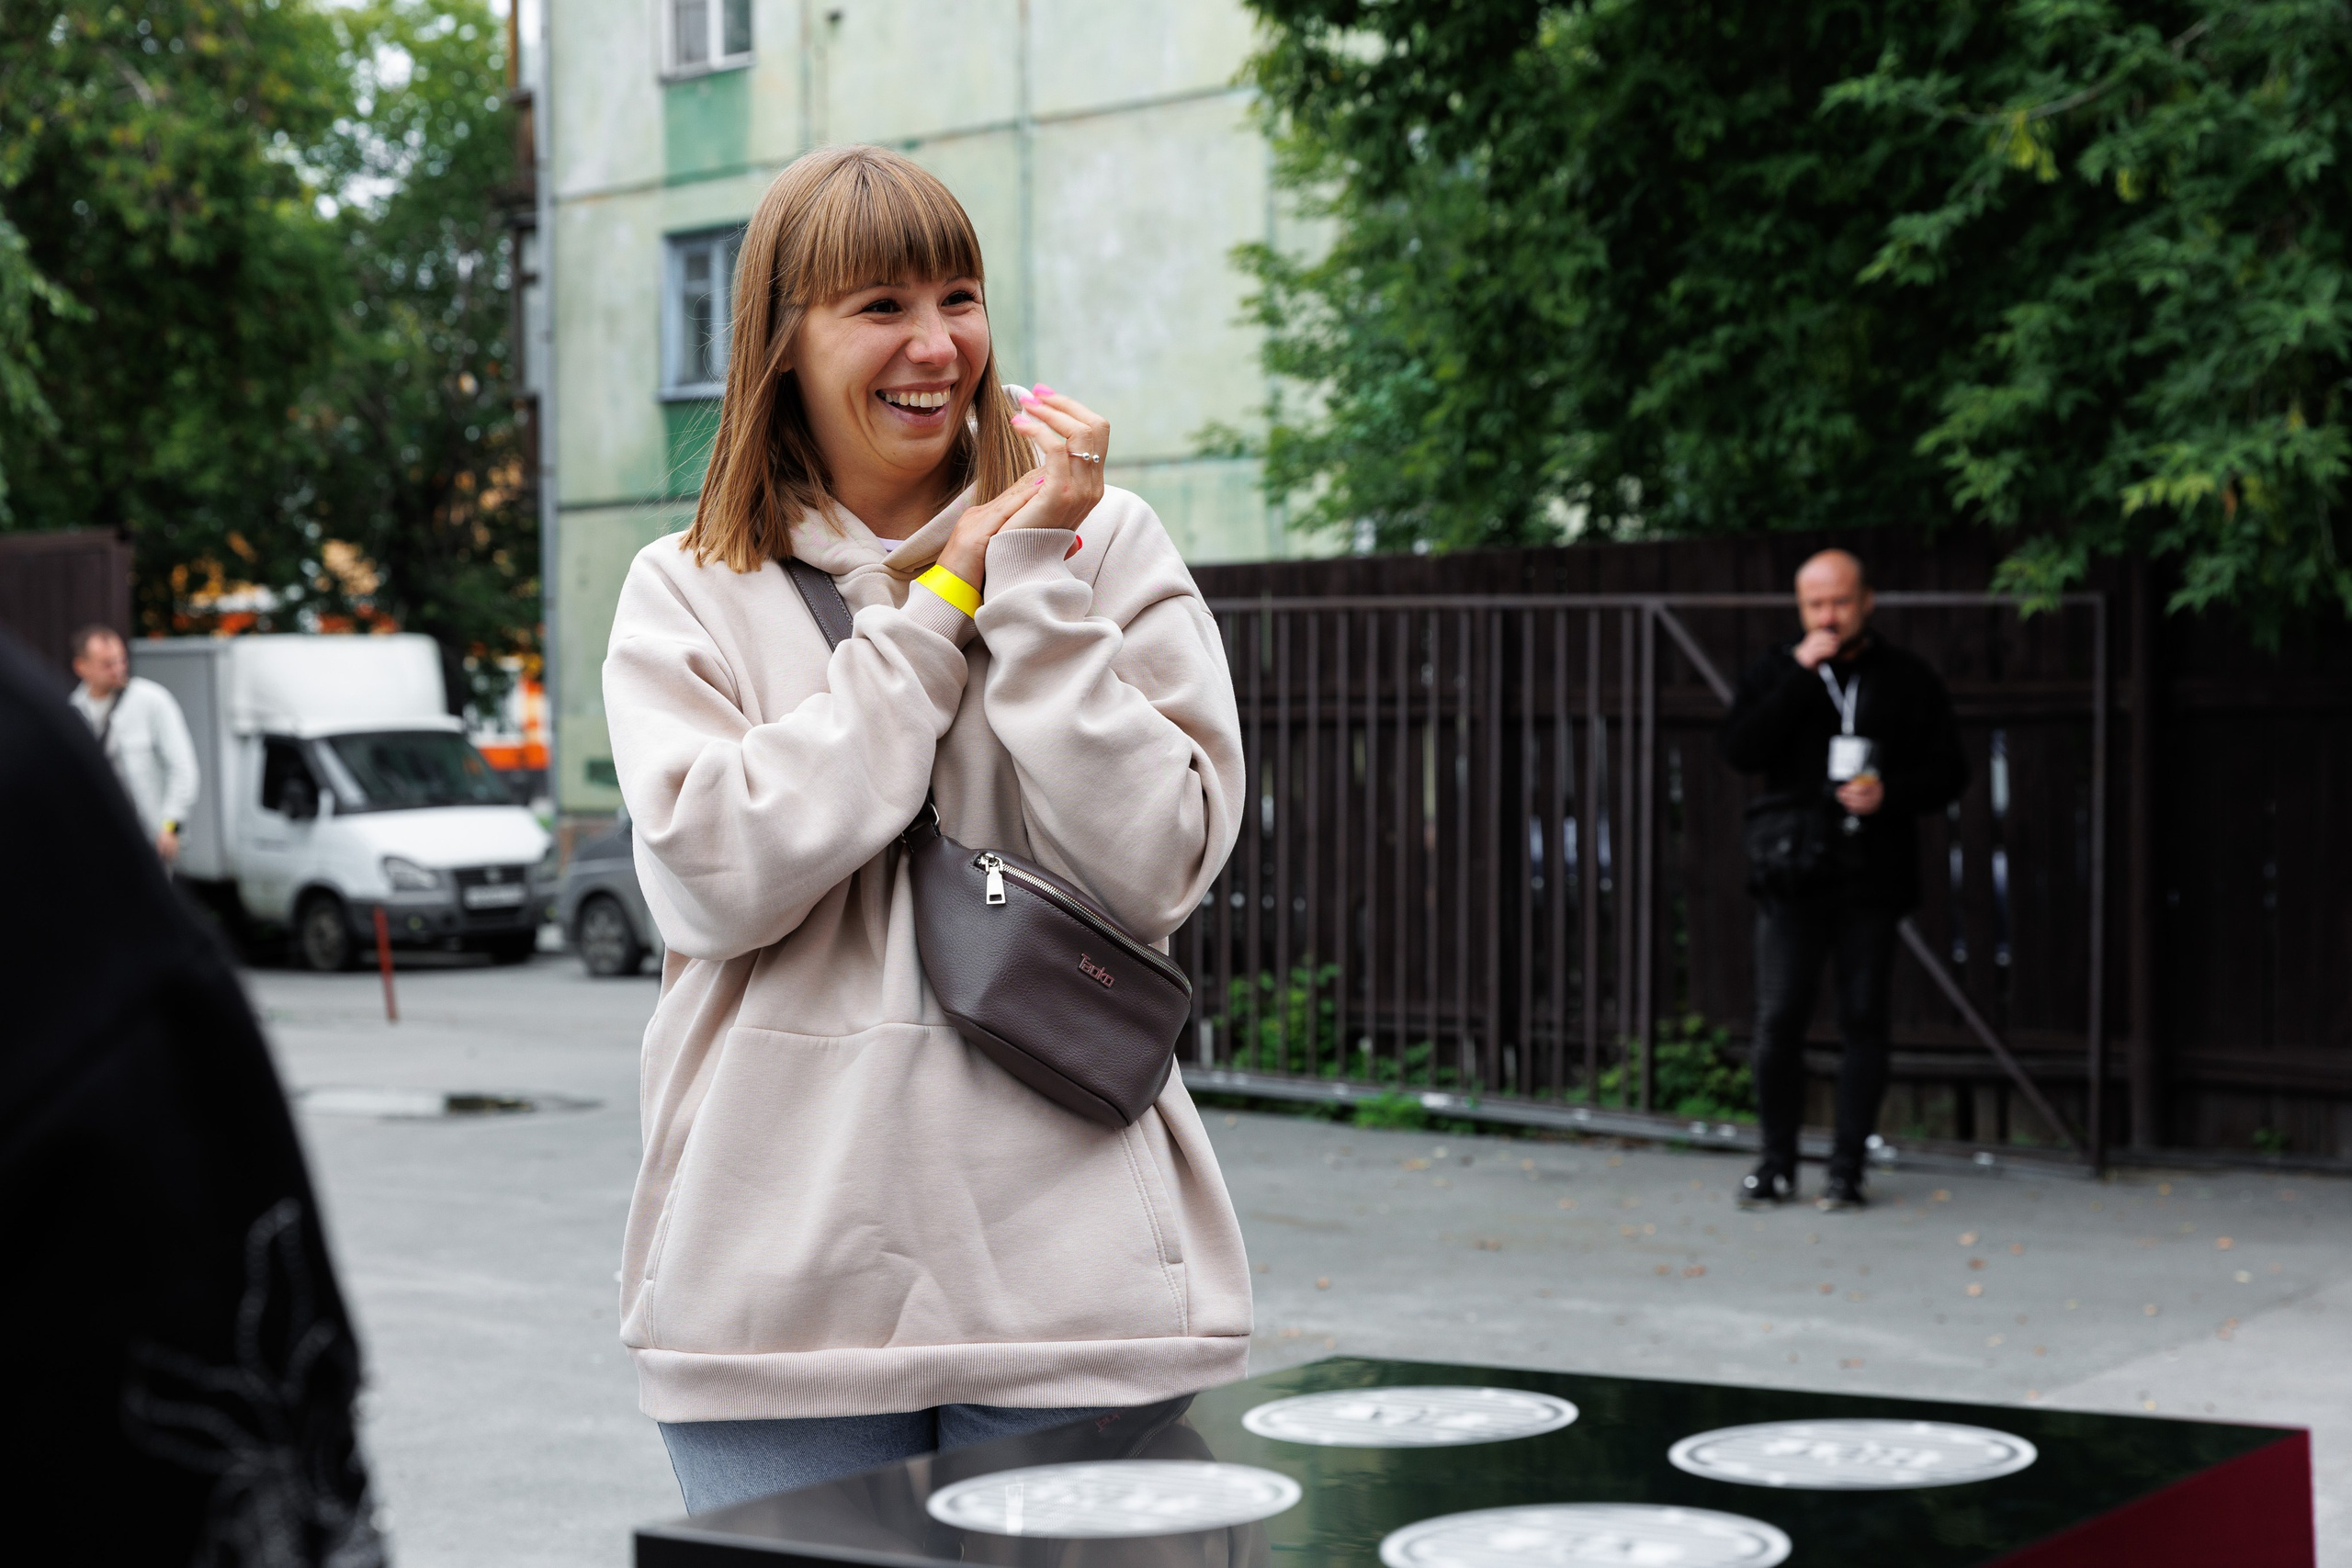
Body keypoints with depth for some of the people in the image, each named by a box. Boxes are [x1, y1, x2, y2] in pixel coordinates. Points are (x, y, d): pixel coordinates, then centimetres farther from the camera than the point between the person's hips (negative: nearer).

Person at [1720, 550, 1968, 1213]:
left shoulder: (1908, 680, 9)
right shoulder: (1775, 672, 9)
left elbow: (1949, 772, 9)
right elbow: (1740, 750, -7)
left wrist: (1890, 794, -10)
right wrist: (1800, 677, -12)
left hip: (1873, 876, 0)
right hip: (1792, 875, 0)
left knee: (1863, 1020, 1)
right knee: (1778, 1020, -4)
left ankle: (1847, 1168, 7)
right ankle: (1778, 1163, 8)